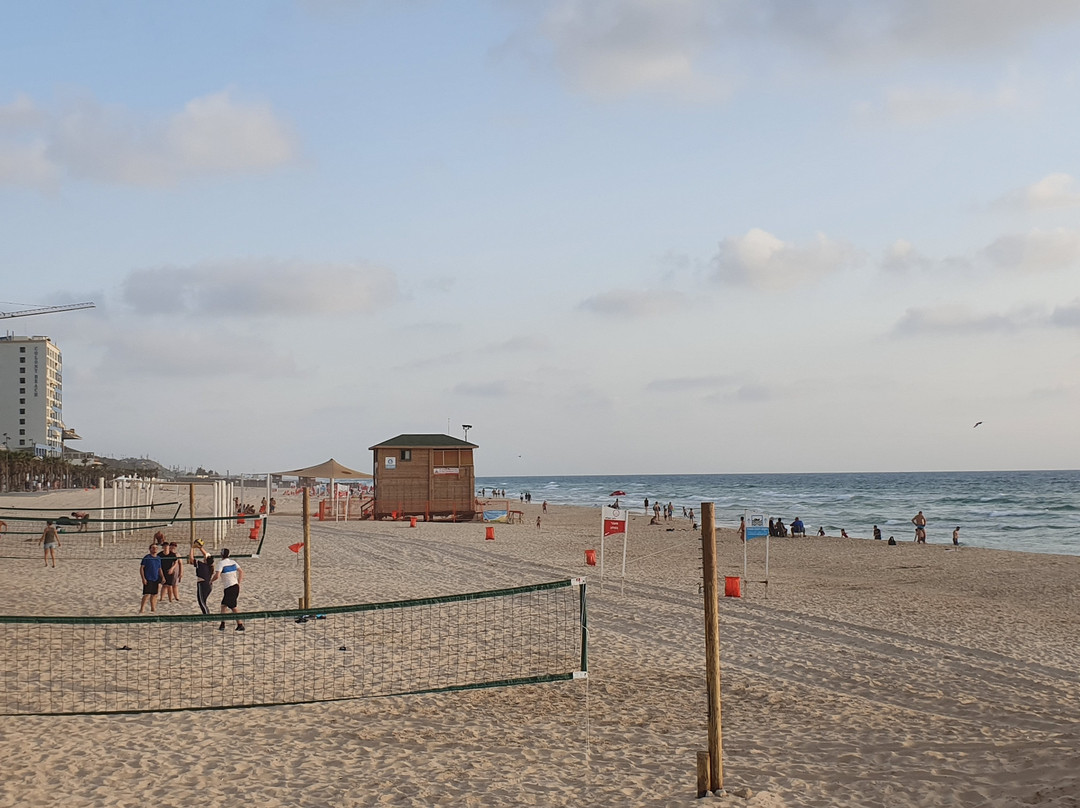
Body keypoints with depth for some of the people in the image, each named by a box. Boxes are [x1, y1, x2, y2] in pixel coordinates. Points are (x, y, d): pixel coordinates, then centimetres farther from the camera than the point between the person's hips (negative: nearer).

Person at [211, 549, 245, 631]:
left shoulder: (220, 563, -10)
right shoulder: (232, 562, 10)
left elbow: (217, 576, -21)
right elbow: (241, 572, 14)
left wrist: (211, 581, -1)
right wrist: (239, 583, 21)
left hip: (229, 588, -7)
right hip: (236, 586, 7)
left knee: (233, 608, -3)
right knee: (223, 605, 16)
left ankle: (240, 625, -5)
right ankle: (222, 625, 18)